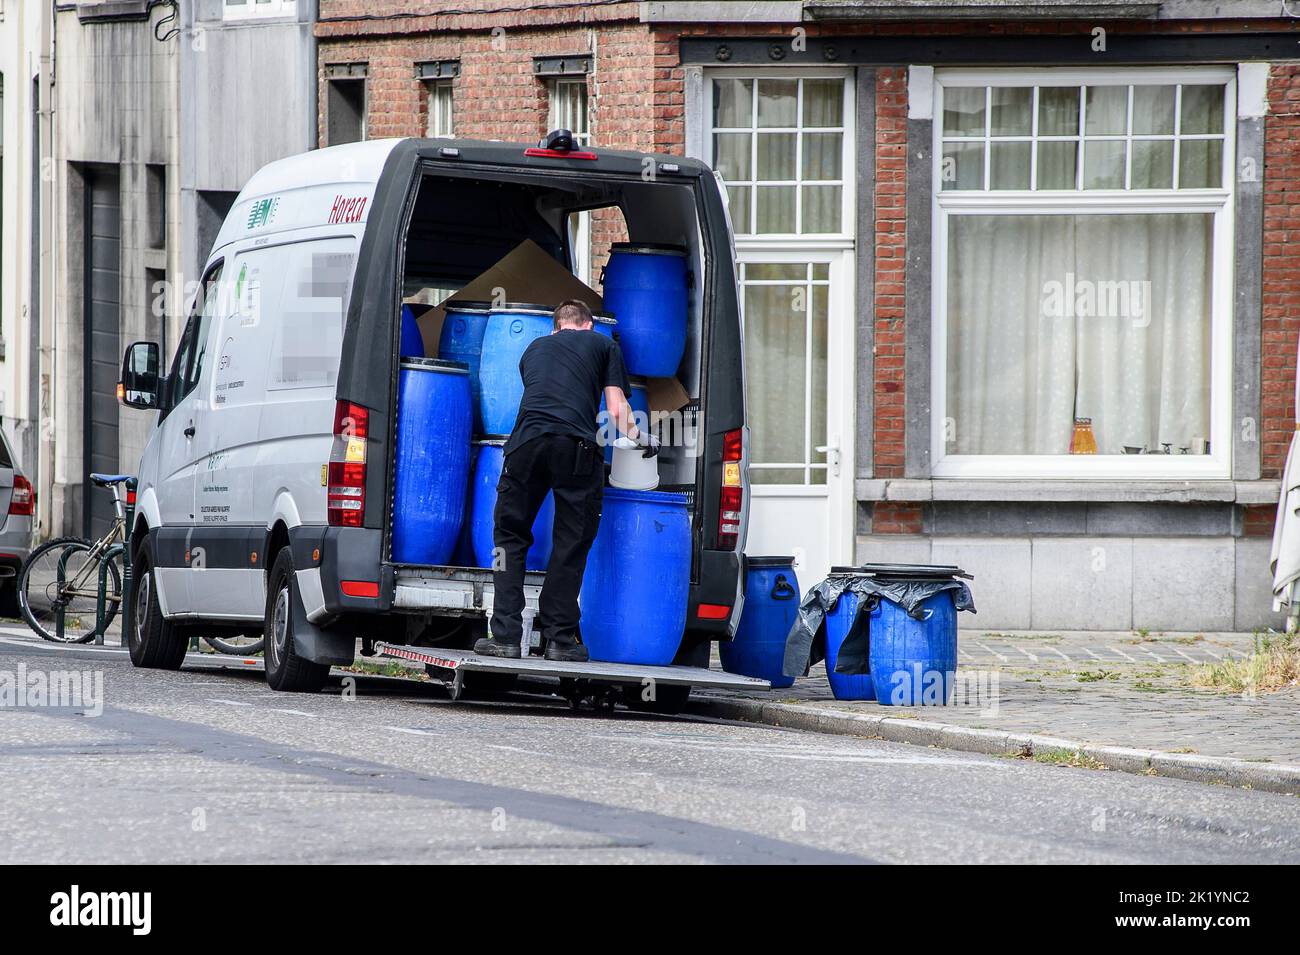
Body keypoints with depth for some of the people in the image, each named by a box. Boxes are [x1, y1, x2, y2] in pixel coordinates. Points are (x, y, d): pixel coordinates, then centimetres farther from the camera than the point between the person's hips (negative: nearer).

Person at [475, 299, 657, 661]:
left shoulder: (534, 349, 32)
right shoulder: (604, 346, 22)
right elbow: (618, 410, 15)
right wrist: (640, 438, 32)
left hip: (527, 441, 2)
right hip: (576, 444, -2)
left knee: (510, 536, 10)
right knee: (571, 543, 6)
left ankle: (505, 635, 2)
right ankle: (559, 638, 4)